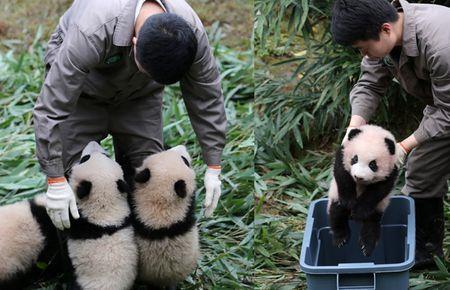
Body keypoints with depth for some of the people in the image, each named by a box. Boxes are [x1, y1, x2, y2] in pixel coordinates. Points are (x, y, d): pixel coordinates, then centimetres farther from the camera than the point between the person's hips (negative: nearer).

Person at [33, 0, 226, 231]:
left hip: (138, 92, 3)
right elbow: (51, 107, -38)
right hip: (80, 85, -3)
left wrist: (214, 168, -13)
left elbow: (207, 100, -16)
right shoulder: (92, 31, -44)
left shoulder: (191, 31, -32)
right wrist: (55, 182, -36)